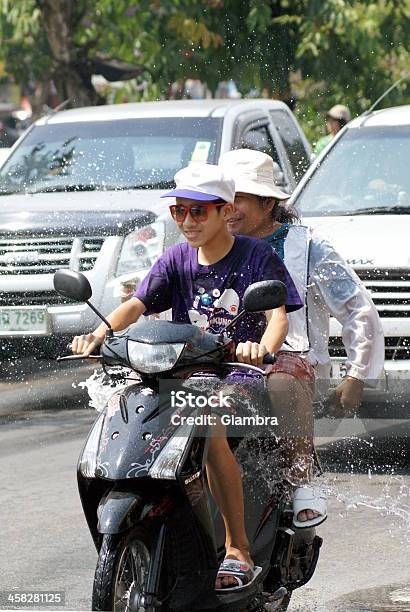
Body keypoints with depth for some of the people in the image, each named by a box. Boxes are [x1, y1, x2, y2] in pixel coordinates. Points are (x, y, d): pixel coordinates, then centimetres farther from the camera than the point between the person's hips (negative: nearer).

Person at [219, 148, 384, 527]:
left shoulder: (307, 247, 6)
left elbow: (359, 310, 6)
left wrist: (357, 375, 0)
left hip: (290, 357, -4)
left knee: (282, 382, -41)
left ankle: (303, 480, -28)